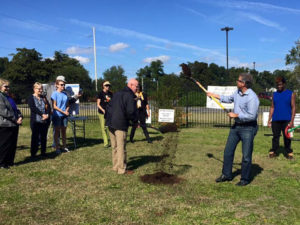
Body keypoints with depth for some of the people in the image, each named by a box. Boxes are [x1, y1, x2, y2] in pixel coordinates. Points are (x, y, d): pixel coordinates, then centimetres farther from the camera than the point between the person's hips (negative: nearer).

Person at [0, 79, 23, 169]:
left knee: (13, 144, 13)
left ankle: (9, 161, 24)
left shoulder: (7, 96, 18)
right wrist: (16, 119, -17)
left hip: (13, 124, 9)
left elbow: (15, 108, 17)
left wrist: (20, 116, -2)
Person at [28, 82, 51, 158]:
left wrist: (47, 115, -14)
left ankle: (43, 152, 17)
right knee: (35, 137, 1)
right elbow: (33, 108, -13)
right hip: (35, 121, -4)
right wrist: (42, 114, -21)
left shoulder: (44, 98, 15)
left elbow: (49, 107, 5)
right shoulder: (31, 98, 1)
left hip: (45, 121, 4)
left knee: (44, 137, 8)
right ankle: (33, 153, 10)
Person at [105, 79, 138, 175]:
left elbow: (109, 107, 19)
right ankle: (121, 169, 4)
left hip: (110, 123, 9)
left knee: (114, 147, 16)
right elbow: (131, 111, -17)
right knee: (121, 148, -2)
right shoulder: (129, 96, -9)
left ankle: (115, 166, 26)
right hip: (121, 125, -9)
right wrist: (135, 121, -2)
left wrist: (108, 119, 23)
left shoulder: (117, 94, 18)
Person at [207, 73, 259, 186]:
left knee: (246, 155, 1)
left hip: (248, 128, -9)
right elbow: (229, 99, 25)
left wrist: (236, 115, -17)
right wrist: (214, 95, 28)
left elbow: (251, 116, -26)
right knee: (228, 151, 13)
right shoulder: (237, 92, 5)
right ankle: (226, 175, 27)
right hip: (236, 126, 9)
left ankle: (245, 179, 18)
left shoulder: (252, 97, -22)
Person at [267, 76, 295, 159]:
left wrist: (292, 121, -9)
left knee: (287, 137, 3)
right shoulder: (274, 94, 12)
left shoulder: (291, 94, 3)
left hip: (286, 120, -2)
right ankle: (273, 151, 10)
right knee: (275, 136, 5)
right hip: (275, 120, 2)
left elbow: (293, 107, -1)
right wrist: (269, 120, 7)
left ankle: (289, 152, 12)